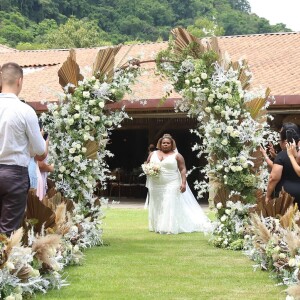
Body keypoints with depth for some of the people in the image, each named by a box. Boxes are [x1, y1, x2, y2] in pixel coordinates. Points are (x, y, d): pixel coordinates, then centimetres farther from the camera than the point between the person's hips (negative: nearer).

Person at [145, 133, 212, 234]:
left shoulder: (176, 156, 1)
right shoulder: (153, 154, 11)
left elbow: (183, 169, -3)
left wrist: (183, 182, -13)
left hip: (171, 187, -4)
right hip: (155, 187, 4)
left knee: (171, 206, -8)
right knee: (156, 207, 5)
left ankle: (170, 228, -8)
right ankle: (157, 227, 11)